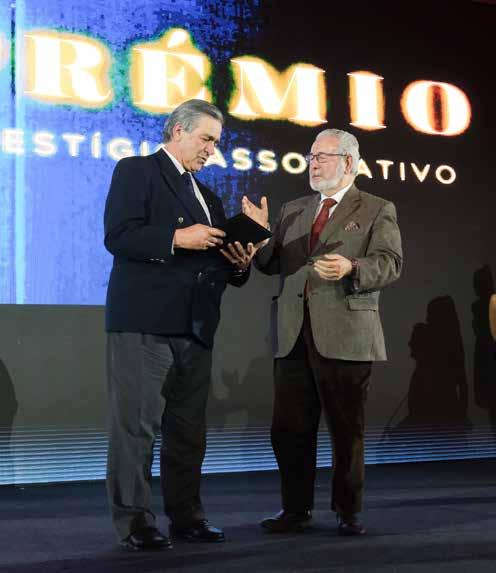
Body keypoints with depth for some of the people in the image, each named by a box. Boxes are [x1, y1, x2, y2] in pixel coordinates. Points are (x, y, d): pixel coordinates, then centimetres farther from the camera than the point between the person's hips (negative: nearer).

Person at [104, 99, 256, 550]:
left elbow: (220, 266, 24)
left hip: (195, 326, 7)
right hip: (144, 322, -7)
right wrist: (177, 238, -18)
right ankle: (134, 521, 4)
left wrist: (240, 263, 4)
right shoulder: (135, 172, 1)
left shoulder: (208, 197, 23)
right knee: (136, 424, -3)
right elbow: (118, 236, -12)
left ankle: (186, 515, 20)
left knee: (189, 427, 11)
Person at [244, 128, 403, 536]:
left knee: (346, 429, 3)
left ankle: (349, 511, 17)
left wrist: (351, 267, -26)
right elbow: (271, 264, 15)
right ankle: (296, 510, 19)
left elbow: (390, 263, -7)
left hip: (345, 336, -4)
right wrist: (261, 232, -3)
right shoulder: (292, 211, 20)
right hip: (294, 335, 5)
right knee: (290, 429, 6)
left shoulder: (377, 210, 5)